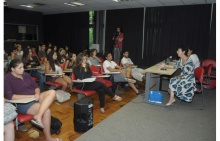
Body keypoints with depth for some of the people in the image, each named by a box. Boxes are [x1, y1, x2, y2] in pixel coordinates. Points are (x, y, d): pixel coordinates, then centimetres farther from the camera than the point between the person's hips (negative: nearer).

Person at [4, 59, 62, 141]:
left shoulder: (25, 74, 12)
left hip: (34, 98, 6)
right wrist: (30, 96, -20)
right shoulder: (7, 79, -6)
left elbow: (36, 86, 14)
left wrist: (37, 94, -11)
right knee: (46, 111, -26)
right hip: (22, 103, -6)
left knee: (52, 92, -20)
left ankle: (38, 116, -31)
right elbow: (9, 96, -17)